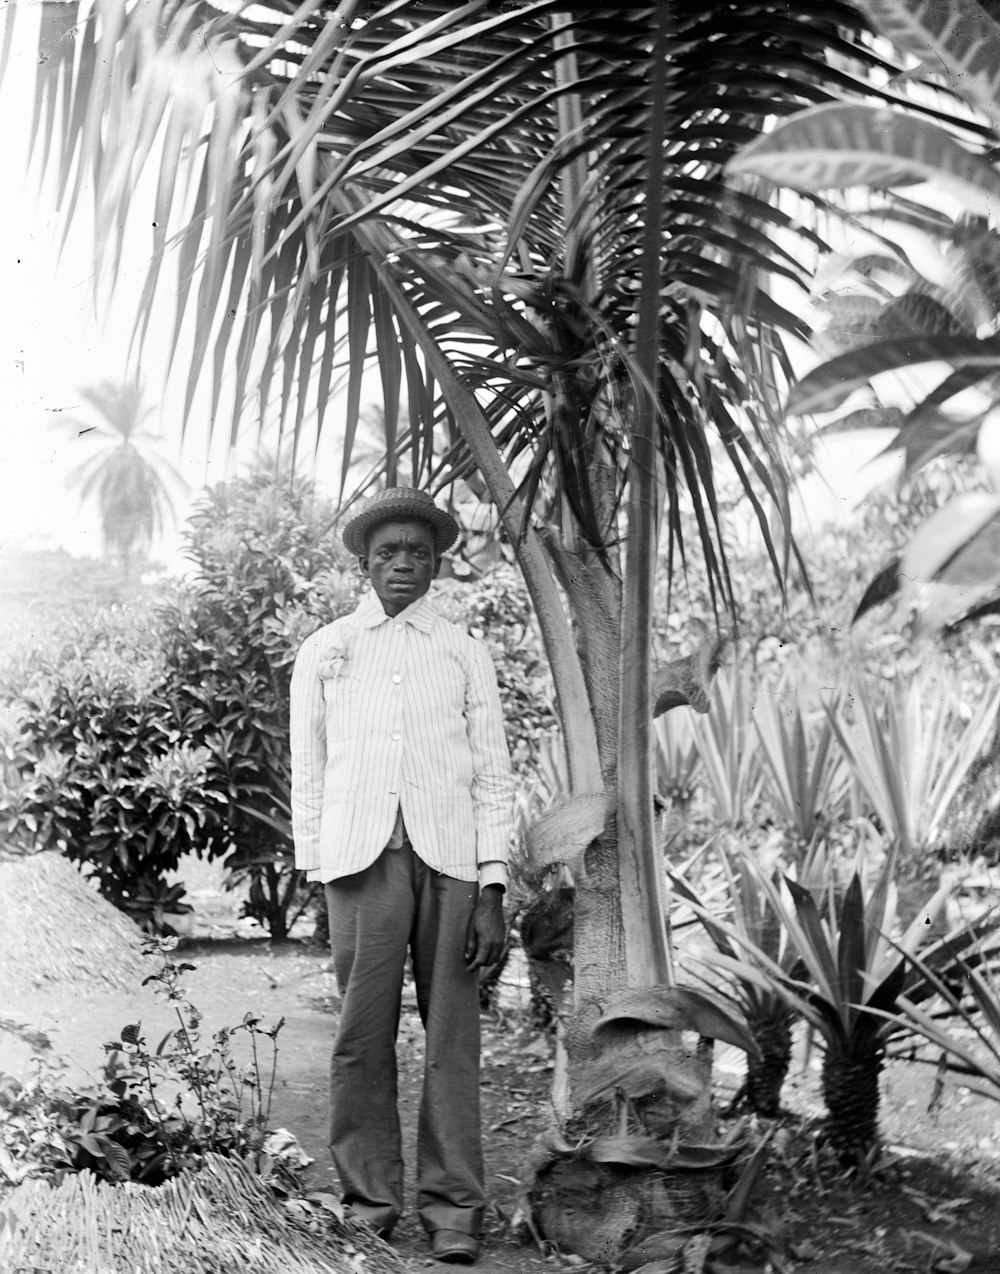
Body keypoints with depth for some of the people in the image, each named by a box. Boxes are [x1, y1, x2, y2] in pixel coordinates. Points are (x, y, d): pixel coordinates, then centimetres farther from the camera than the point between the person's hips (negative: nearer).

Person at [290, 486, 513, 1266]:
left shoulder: (464, 654, 13)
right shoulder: (324, 652, 14)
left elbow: (493, 776, 9)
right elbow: (308, 771, 12)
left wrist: (492, 888, -1)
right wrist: (317, 877, 3)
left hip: (450, 854, 0)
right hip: (360, 856, 0)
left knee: (452, 1035, -2)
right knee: (363, 1035, -3)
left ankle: (452, 1207, 3)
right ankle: (371, 1198, 6)